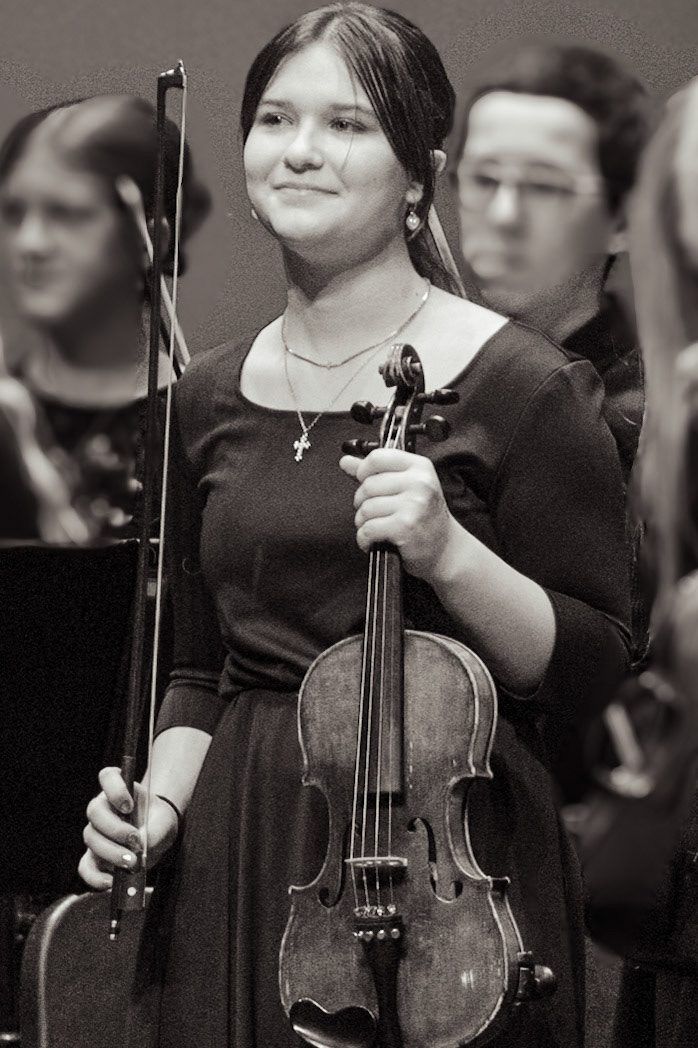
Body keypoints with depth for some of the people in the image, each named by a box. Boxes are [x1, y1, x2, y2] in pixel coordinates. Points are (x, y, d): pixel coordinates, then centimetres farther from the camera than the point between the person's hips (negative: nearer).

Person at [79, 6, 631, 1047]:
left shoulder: (520, 386, -7)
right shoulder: (211, 399, 8)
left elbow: (591, 660, -8)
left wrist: (448, 553, -22)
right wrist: (161, 798, -2)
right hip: (235, 872, 5)